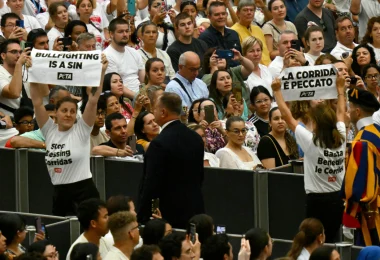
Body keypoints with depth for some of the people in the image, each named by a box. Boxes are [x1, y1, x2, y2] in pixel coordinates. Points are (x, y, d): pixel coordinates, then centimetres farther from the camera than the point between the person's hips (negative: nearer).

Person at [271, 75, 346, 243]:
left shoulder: (311, 142, -14)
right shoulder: (341, 140, -1)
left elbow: (287, 116, -7)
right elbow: (341, 113, 17)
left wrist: (277, 91, 2)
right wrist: (340, 88, 32)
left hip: (317, 201, -5)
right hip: (338, 199, 5)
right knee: (331, 243, 11)